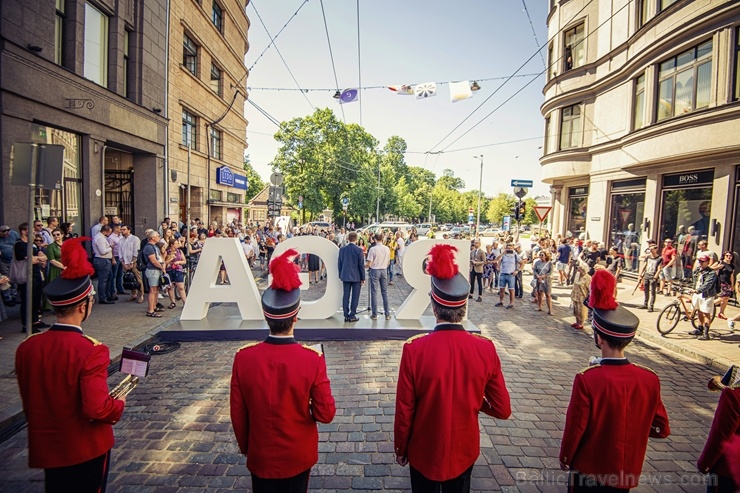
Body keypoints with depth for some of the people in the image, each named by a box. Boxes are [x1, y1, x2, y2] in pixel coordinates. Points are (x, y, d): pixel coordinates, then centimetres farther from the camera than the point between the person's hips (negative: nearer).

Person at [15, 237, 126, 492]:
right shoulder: (91, 351, -27)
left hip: (46, 449, 5)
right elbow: (97, 409, -30)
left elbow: (28, 404, 5)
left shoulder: (26, 348, -7)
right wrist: (119, 404, -10)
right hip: (87, 450, -5)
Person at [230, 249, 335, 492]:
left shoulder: (243, 357, -19)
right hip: (299, 456, -1)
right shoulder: (312, 359, -24)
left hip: (260, 456, 1)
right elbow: (326, 414, -16)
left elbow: (237, 414, -7)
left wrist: (245, 447, 10)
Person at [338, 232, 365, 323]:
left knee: (346, 296, 8)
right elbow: (361, 265, -9)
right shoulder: (359, 250, -11)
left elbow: (340, 264, 6)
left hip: (345, 276, 3)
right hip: (356, 277, -3)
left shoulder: (342, 249, 0)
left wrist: (340, 275, 15)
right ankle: (352, 316, 7)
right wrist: (363, 278, -1)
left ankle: (346, 315, 11)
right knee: (355, 297, 4)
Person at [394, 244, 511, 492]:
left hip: (424, 453, -2)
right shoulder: (486, 349, -18)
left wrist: (400, 449, 1)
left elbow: (404, 411, -16)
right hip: (464, 451, 2)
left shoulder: (414, 349, -26)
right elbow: (502, 410, -8)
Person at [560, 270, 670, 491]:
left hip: (589, 470, -4)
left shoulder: (587, 379, -28)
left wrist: (565, 458, -2)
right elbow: (661, 429, -2)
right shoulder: (650, 379, -14)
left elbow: (575, 427, -18)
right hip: (627, 472, 4)